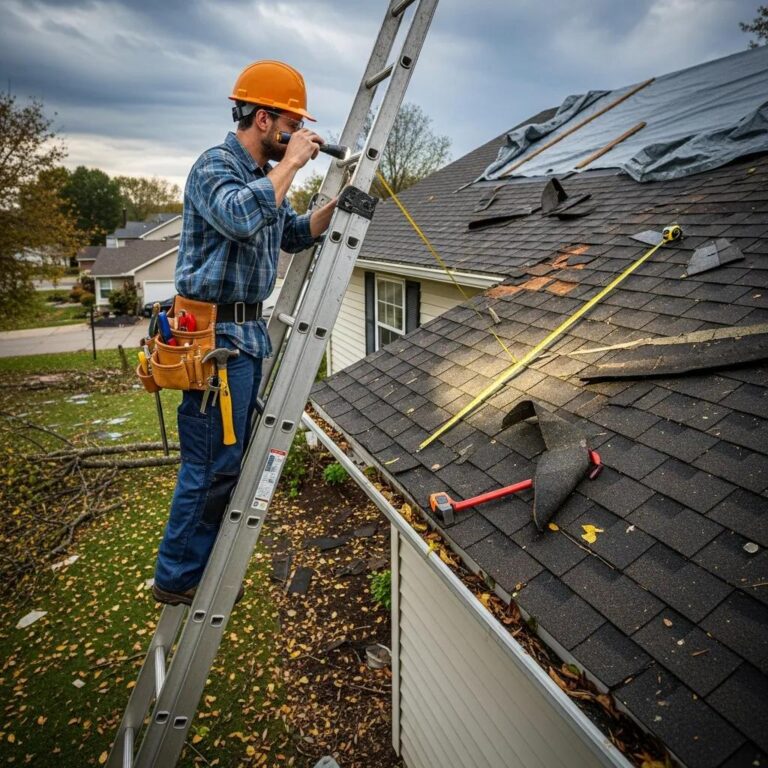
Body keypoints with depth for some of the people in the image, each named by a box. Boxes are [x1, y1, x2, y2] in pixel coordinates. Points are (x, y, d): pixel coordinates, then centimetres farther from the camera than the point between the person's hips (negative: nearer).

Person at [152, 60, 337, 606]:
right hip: (217, 333, -10)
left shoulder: (267, 176, 16)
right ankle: (177, 578, 16)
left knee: (234, 457, 15)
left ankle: (203, 567, 31)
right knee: (213, 463, -3)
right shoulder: (215, 166, -11)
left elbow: (295, 235, 24)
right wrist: (290, 163, -20)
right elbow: (240, 217, -31)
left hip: (251, 330, 10)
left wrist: (338, 203, 10)